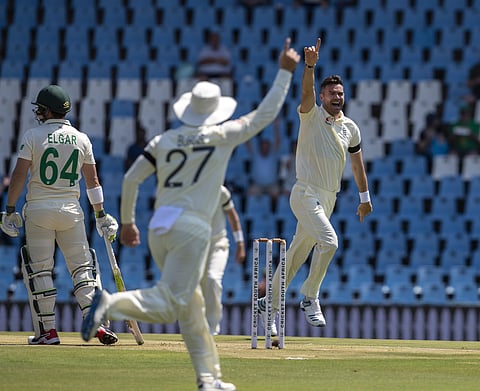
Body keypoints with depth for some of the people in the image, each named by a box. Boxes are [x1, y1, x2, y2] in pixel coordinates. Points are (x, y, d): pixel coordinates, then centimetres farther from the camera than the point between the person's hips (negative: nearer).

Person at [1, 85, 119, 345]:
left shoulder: (33, 136, -4)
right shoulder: (81, 139, 6)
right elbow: (92, 181, 8)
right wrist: (101, 215, 14)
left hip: (39, 209, -3)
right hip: (71, 210, 3)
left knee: (38, 270, 4)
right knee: (82, 267, 6)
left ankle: (47, 330, 2)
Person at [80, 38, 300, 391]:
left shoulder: (165, 140, 11)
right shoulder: (221, 136, -1)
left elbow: (131, 179, 10)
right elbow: (265, 115, 2)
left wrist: (127, 222, 22)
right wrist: (285, 72, 10)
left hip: (158, 228, 7)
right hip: (191, 227, -7)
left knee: (191, 306, 15)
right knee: (169, 303, -12)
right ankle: (112, 303, -36)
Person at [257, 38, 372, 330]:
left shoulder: (351, 128, 10)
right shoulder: (312, 115, -5)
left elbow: (357, 162, 21)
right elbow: (307, 92, -25)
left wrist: (365, 197, 23)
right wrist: (310, 65, -42)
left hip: (329, 198, 6)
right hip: (306, 194, -6)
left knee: (298, 254, 11)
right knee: (329, 240, -25)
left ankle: (269, 303, 22)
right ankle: (310, 299, -12)